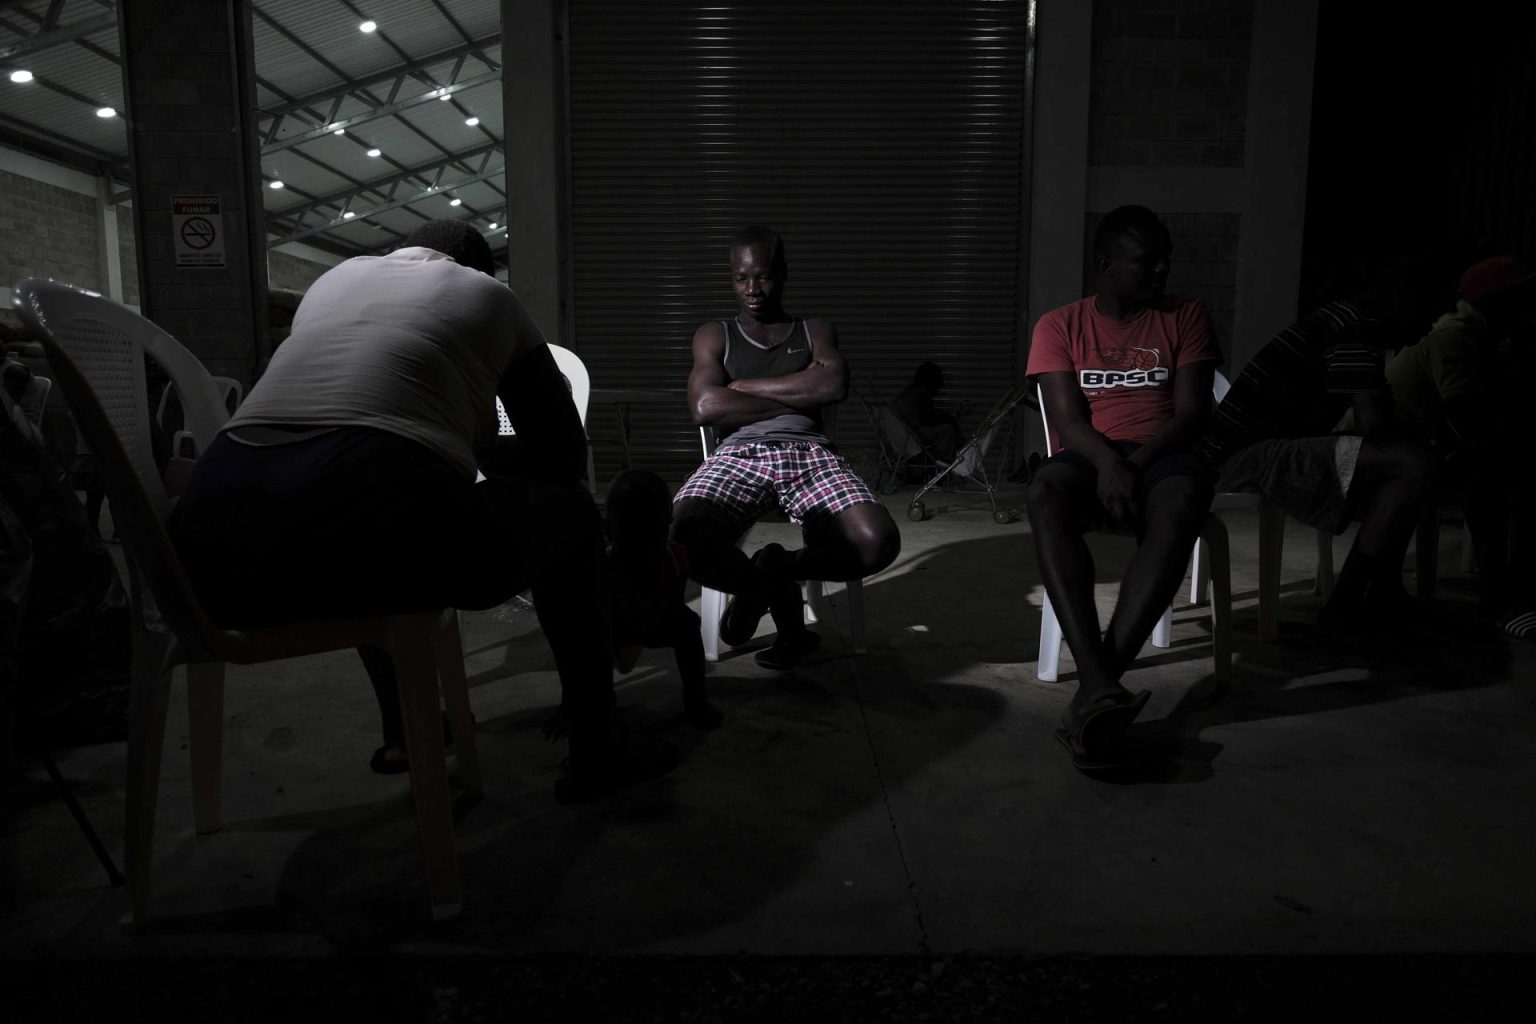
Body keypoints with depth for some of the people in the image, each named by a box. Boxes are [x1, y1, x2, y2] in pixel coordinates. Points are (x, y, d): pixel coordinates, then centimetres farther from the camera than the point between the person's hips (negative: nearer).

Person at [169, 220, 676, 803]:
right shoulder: (489, 294, 22)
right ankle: (596, 753, 27)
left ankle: (402, 729, 44)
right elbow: (564, 455, 23)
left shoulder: (338, 275, 32)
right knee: (569, 513, 23)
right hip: (366, 530, -5)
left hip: (216, 538, 6)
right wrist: (468, 458, 41)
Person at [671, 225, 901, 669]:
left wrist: (741, 386, 1)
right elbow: (706, 408, 0)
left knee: (879, 541, -30)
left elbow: (833, 386, -1)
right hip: (739, 454, -1)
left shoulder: (815, 331, 23)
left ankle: (774, 571, -3)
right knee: (685, 536, -36)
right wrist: (797, 398, 1)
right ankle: (779, 594, -8)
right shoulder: (714, 335, 20)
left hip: (809, 453, 1)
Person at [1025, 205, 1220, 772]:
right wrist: (1109, 463, -23)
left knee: (1183, 501, -38)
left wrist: (1134, 461, -17)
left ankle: (1091, 696, -43)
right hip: (1088, 458, 0)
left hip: (1162, 455, 1)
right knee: (1045, 493, -38)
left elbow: (1192, 412, 2)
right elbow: (1067, 419, -1)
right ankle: (1100, 686, -47)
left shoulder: (1186, 317, 14)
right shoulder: (1060, 325, 11)